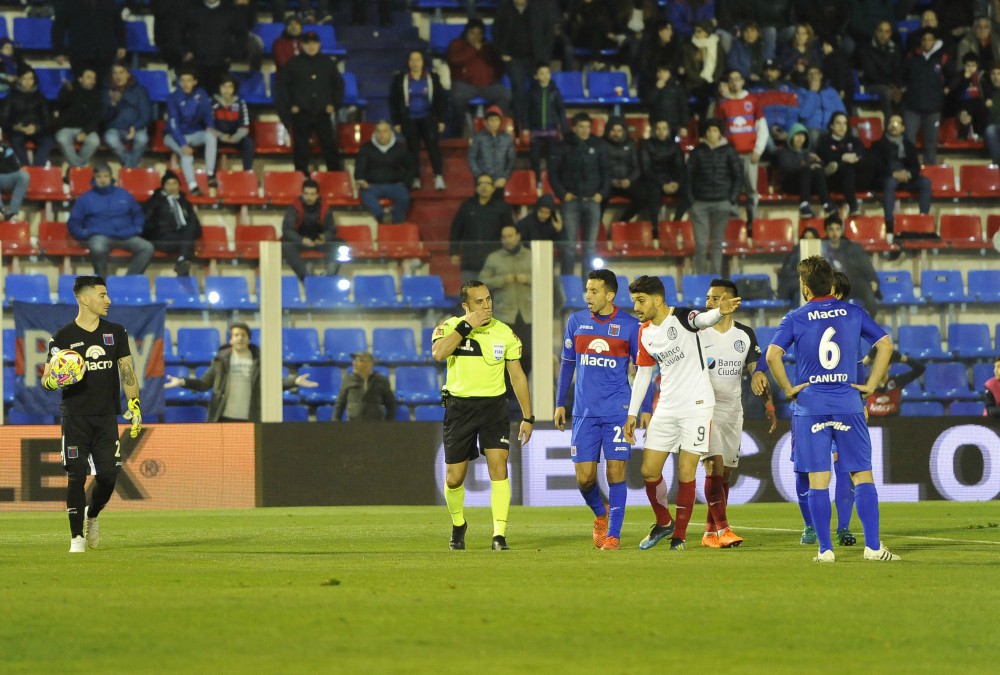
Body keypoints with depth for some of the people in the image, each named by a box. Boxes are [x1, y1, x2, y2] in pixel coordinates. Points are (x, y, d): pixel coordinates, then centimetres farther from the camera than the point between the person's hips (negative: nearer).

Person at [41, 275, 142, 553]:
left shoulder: (116, 332, 10)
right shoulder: (62, 337, 0)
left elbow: (127, 371, 12)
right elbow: (46, 378, 2)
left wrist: (135, 405, 2)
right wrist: (53, 381, -22)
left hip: (106, 416, 3)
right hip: (75, 417, -3)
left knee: (108, 473, -4)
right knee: (77, 475, -9)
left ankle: (92, 515, 26)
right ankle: (77, 537, -2)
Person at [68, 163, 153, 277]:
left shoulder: (124, 195, 20)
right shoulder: (85, 199, 13)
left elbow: (138, 215, 29)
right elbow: (73, 223, 13)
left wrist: (136, 229, 9)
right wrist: (84, 234, -5)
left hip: (126, 237, 3)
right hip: (99, 237, -3)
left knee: (147, 248, -25)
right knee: (98, 249, -41)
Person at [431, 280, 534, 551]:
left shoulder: (505, 333, 1)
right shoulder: (450, 327, -4)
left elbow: (517, 376, 8)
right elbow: (438, 353, -26)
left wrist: (527, 417, 5)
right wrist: (466, 325, -23)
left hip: (494, 406, 0)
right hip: (459, 406, 0)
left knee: (498, 466, -17)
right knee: (454, 478, 4)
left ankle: (500, 534, -16)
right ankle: (458, 525, 32)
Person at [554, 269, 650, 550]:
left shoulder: (630, 325, -2)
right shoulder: (576, 321, 6)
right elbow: (567, 364, 16)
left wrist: (646, 409, 0)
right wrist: (560, 404, 14)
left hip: (618, 411, -2)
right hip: (584, 411, 2)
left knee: (616, 472, -6)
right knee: (584, 477, -1)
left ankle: (613, 534, 3)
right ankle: (600, 514, 29)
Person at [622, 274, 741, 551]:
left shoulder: (681, 317, -13)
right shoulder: (645, 333, 8)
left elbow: (701, 320, -36)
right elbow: (643, 373, 18)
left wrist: (719, 312, -60)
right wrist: (632, 414, 15)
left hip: (696, 406, -6)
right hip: (666, 410, 6)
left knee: (685, 474, -5)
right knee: (649, 471, 5)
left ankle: (680, 534, 9)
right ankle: (663, 523, 27)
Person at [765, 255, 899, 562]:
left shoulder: (795, 318, -1)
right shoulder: (853, 313, 5)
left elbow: (772, 355, -12)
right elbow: (885, 344, 3)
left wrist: (788, 389, -1)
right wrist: (870, 385, 7)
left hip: (810, 407, -1)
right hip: (848, 405, 1)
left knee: (818, 480, 1)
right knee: (862, 476, 4)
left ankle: (825, 549, -1)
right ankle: (873, 546, -3)